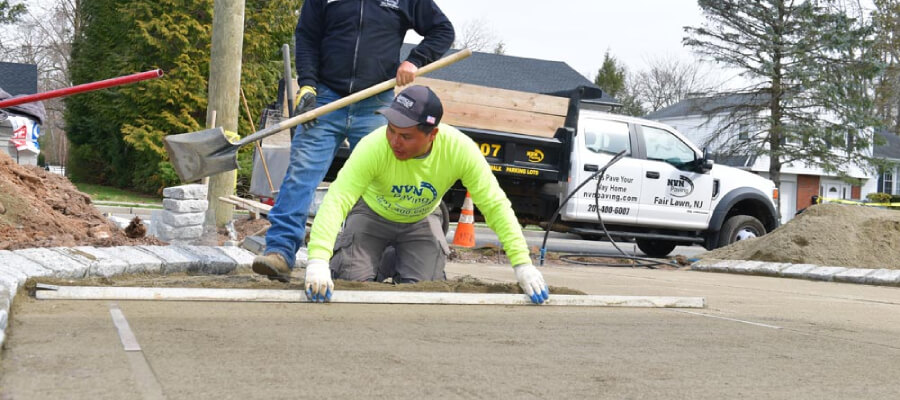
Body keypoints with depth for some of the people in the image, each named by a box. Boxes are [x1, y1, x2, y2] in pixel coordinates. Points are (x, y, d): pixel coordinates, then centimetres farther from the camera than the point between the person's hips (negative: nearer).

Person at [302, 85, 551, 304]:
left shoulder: (460, 150, -33)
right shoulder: (374, 147, -38)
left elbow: (495, 205, -27)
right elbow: (336, 200, -43)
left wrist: (522, 264, -33)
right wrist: (318, 261, -57)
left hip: (420, 221, 2)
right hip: (372, 214, -1)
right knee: (354, 280, -18)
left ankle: (397, 264, 21)